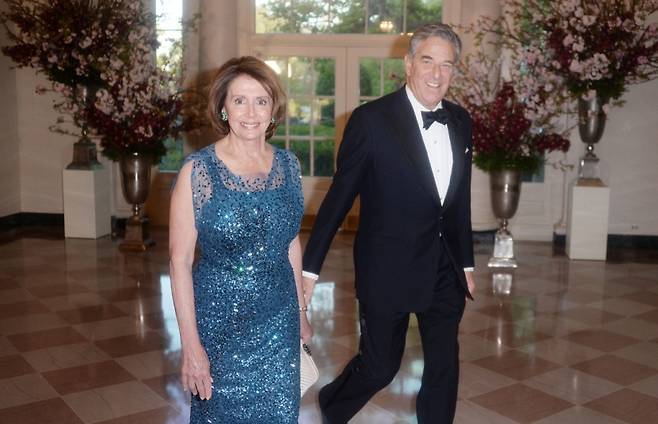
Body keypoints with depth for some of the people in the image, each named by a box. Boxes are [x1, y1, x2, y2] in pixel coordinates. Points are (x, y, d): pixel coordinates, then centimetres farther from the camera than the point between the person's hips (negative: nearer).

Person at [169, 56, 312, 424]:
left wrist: (300, 312, 13)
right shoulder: (198, 171, -14)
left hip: (278, 322, 4)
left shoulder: (288, 165, -1)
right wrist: (191, 345, -13)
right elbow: (180, 261, -12)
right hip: (219, 321, -3)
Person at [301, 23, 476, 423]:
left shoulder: (461, 121, 5)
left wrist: (467, 262, 16)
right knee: (380, 367, 8)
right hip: (388, 269, -5)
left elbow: (460, 199, 13)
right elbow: (339, 196, -10)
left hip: (445, 270, 5)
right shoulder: (371, 119, -12)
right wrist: (310, 266, -8)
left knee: (445, 366, 11)